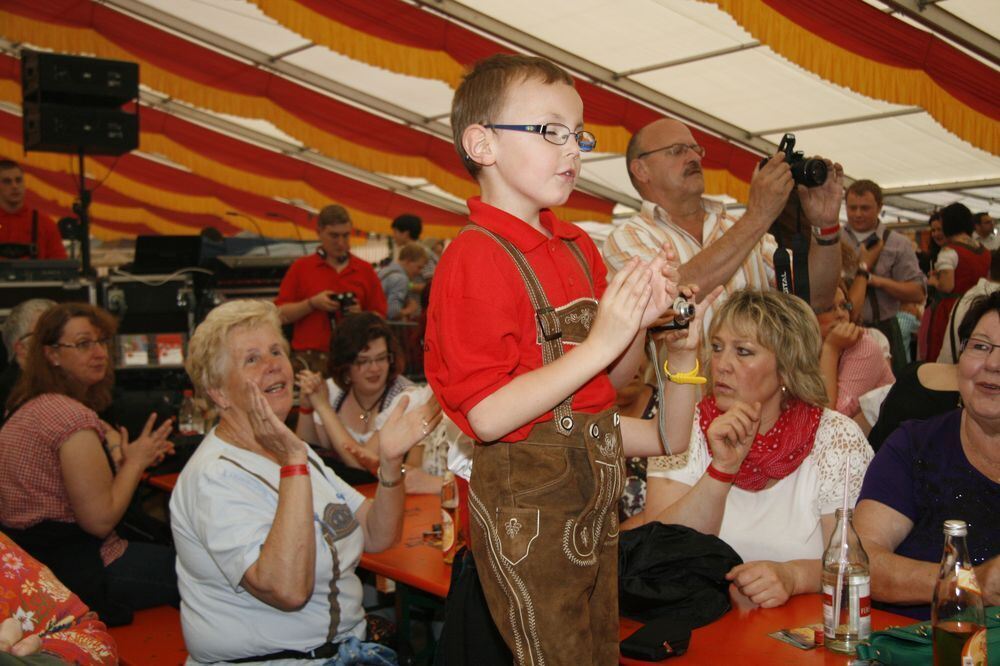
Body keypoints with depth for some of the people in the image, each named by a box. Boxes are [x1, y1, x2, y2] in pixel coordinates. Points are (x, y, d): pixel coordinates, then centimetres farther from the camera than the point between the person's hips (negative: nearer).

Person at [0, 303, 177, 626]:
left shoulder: (32, 407, 10)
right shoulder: (73, 418, -23)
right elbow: (100, 520, -21)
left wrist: (125, 459, 5)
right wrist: (136, 462, -7)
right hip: (78, 573, -10)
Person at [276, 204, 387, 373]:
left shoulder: (365, 270, 10)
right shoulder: (300, 268, 7)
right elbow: (280, 315, 3)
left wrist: (361, 315, -10)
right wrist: (312, 304, -9)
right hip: (310, 360, -1)